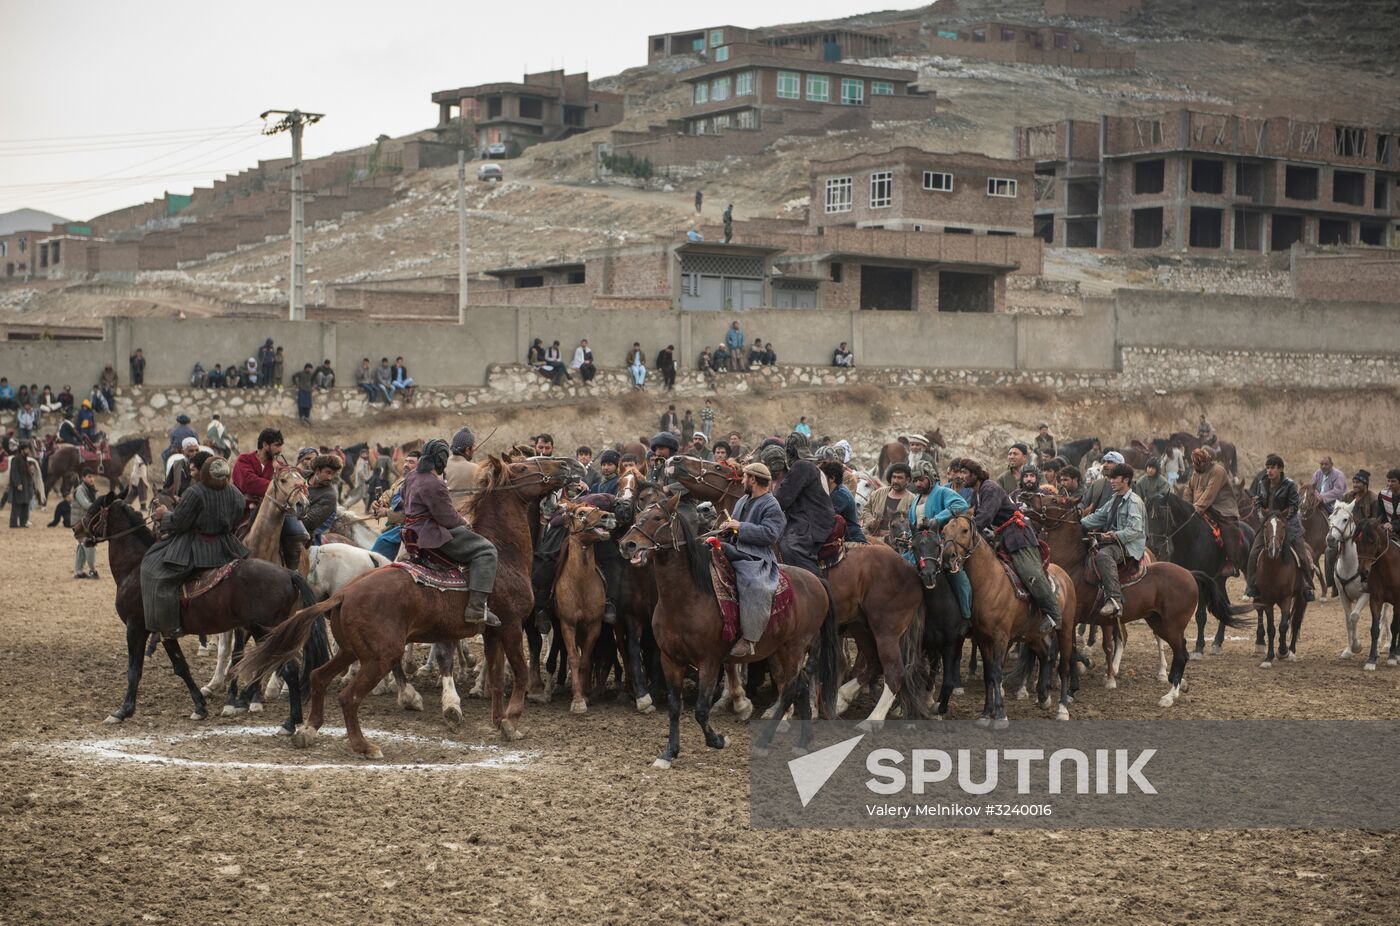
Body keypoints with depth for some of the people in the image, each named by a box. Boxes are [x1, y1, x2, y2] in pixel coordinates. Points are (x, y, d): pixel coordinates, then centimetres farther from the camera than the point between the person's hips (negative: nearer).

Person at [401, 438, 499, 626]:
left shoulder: (412, 477, 9)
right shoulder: (434, 485, -22)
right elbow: (448, 518, -21)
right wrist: (465, 524, 0)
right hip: (434, 536, -11)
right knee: (486, 550, -12)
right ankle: (476, 607, -23)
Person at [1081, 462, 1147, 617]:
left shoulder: (1134, 501, -8)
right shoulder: (1115, 500, 20)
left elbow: (1134, 530, -18)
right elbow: (1098, 516, 20)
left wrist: (1116, 535, -28)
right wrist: (1080, 523, 6)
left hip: (1130, 545, -10)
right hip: (1113, 541, 10)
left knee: (1103, 555, -38)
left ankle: (1115, 600, -48)